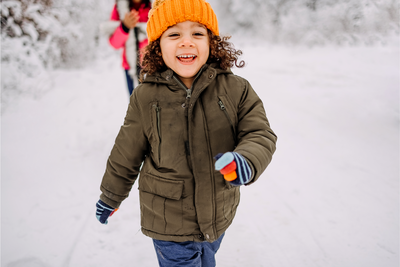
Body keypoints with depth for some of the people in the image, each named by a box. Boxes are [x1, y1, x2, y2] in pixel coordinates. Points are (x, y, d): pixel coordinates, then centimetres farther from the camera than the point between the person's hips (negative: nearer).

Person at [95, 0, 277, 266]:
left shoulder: (236, 89, -12)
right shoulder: (146, 97, -13)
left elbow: (261, 135, -11)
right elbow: (126, 155, -1)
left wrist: (245, 162, -35)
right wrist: (110, 197, 12)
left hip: (219, 218, 3)